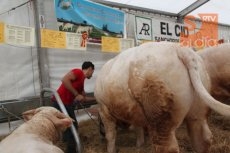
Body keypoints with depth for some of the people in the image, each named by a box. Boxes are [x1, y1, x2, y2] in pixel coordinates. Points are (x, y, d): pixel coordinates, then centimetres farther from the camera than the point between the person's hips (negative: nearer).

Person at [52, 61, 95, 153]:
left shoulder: (81, 80, 19)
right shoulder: (78, 72, -9)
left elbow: (84, 98, 28)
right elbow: (64, 80, -25)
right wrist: (77, 94, -21)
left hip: (67, 104, 10)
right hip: (60, 102, -10)